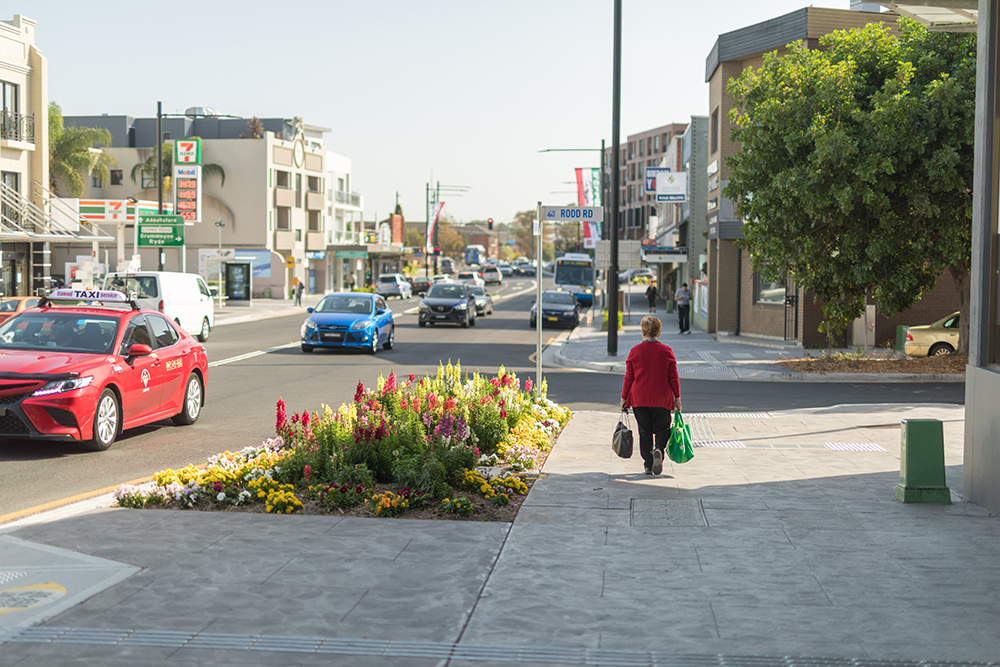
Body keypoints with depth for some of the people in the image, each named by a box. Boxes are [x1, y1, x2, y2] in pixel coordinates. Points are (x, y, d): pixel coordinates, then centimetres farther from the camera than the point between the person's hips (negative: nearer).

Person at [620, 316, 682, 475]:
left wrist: (624, 398, 8)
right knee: (662, 428, 12)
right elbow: (674, 377, -1)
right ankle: (658, 449, -18)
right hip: (662, 399, 0)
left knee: (645, 431, 10)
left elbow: (629, 377, -1)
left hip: (639, 399, 0)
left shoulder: (634, 351, -4)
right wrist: (677, 398, 7)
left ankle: (649, 465, 7)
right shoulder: (667, 351, -3)